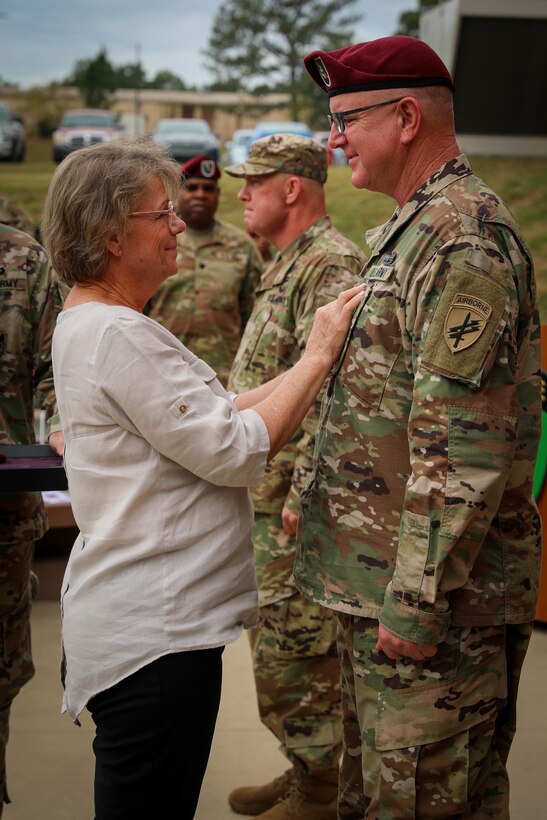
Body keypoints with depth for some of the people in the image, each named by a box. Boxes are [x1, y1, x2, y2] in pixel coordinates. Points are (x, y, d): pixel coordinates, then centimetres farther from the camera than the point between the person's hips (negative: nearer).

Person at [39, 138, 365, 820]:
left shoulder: (89, 323, 13)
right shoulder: (116, 334, -20)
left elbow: (211, 415, 14)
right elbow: (235, 451, -21)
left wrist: (310, 364, 6)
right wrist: (317, 357, -11)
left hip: (148, 620, 10)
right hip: (151, 635, -10)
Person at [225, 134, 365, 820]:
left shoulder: (331, 264, -16)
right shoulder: (288, 263, 17)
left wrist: (302, 493, -25)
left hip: (295, 501, -10)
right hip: (266, 496, 10)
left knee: (295, 648, -1)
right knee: (278, 639, 18)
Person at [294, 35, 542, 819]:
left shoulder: (464, 240, -19)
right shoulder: (413, 230, 15)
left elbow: (463, 452, -25)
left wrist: (416, 603, -22)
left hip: (435, 591, -10)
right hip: (379, 579, 10)